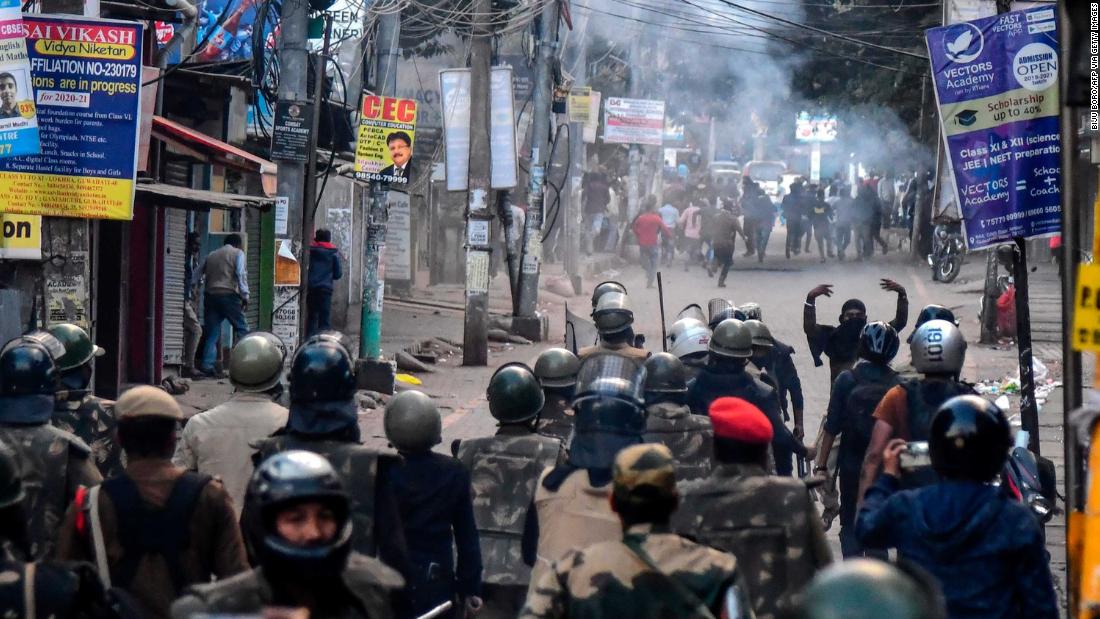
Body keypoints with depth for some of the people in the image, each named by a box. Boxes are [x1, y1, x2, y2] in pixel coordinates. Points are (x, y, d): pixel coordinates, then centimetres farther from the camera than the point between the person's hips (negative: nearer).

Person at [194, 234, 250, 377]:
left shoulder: (211, 255, 23)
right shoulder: (238, 253, 7)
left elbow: (197, 275, 18)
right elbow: (240, 274, -7)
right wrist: (245, 295, -9)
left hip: (210, 295, 5)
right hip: (228, 294, -5)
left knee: (212, 333, 5)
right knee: (242, 329, 0)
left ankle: (207, 365, -5)